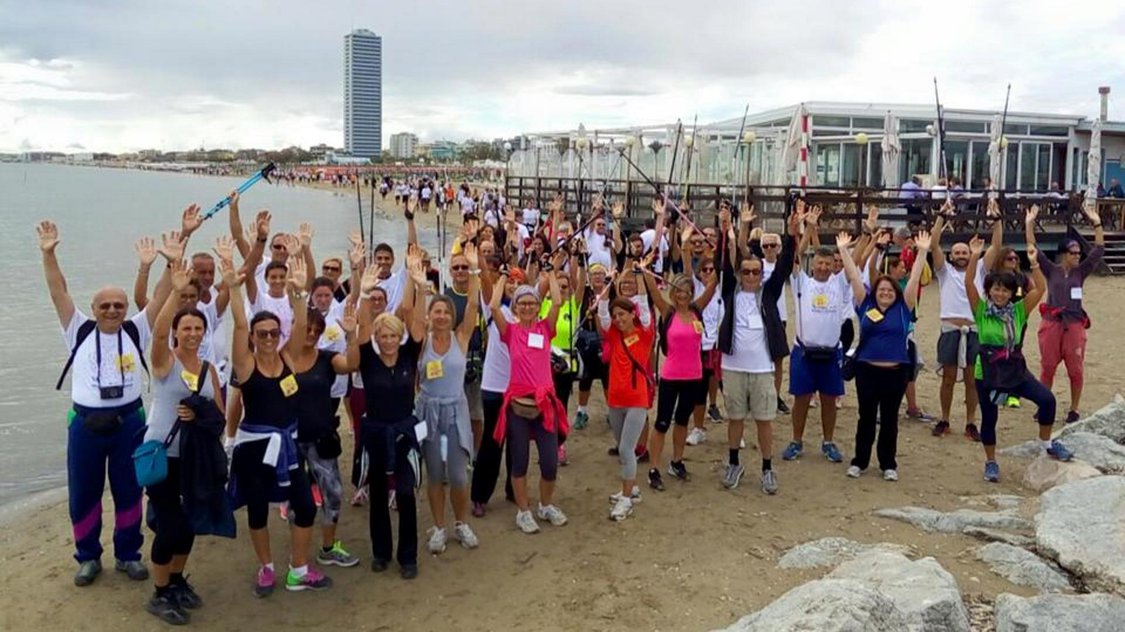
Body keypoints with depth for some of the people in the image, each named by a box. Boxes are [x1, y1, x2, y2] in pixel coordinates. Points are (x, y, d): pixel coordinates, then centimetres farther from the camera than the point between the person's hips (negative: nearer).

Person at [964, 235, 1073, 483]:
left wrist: (1034, 263, -20)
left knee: (1047, 399, -14)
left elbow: (1041, 289, -8)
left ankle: (1047, 442, 11)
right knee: (989, 417, 6)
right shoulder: (981, 311, -5)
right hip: (987, 372, -2)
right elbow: (969, 285, -18)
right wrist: (974, 258, -27)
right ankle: (991, 462, 25)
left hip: (1016, 369, 2)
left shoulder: (1018, 311, 1)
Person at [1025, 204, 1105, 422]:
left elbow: (1098, 251, 0)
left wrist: (1097, 224, -7)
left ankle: (1074, 410, 15)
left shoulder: (1080, 272, 6)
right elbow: (1034, 250, -5)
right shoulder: (1051, 271, 2)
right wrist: (1030, 224, -13)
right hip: (1051, 324, -1)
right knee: (1047, 368, 6)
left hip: (1074, 325, 1)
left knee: (1076, 370, 3)